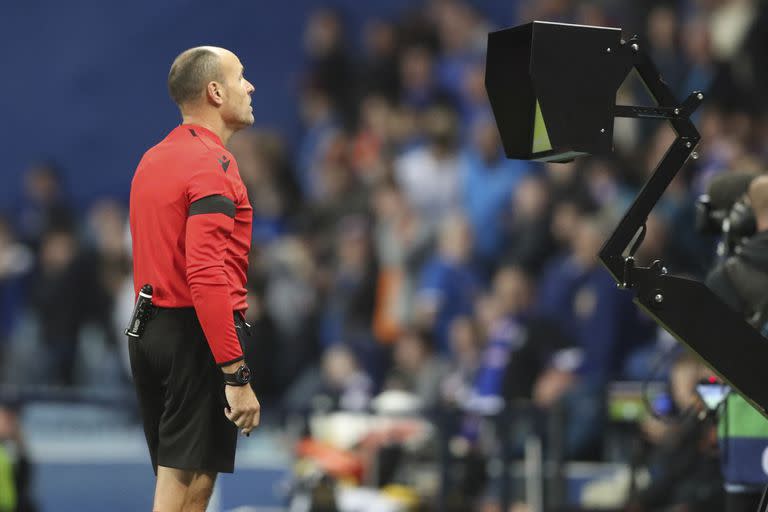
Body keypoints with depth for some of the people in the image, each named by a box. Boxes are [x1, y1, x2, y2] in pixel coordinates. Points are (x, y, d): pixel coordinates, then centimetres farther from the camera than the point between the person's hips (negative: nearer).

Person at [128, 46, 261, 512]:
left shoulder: (153, 159, 14)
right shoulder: (213, 163, -15)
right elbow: (208, 277, -24)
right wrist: (237, 377, -25)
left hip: (150, 329, 9)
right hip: (197, 336, -9)